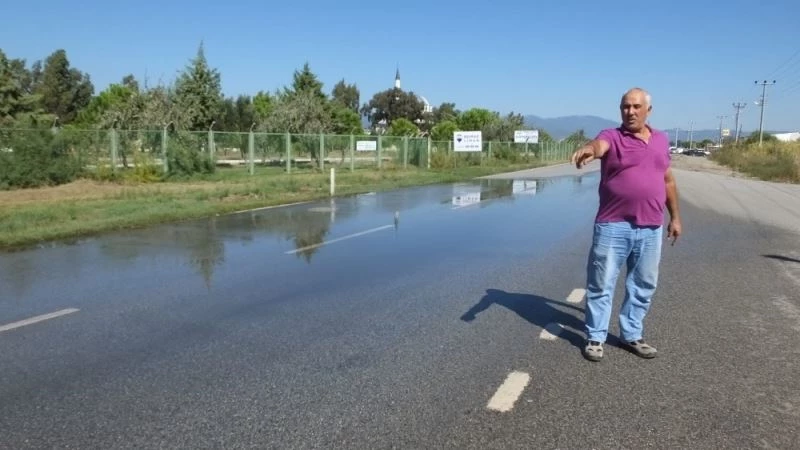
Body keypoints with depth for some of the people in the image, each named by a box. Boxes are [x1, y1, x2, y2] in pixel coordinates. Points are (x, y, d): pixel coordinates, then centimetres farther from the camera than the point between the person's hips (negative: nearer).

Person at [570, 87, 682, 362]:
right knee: (601, 285, 2)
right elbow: (598, 146, -29)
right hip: (613, 227, -5)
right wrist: (589, 150, -53)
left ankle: (632, 335, 29)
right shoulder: (612, 136, -4)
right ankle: (595, 338, 15)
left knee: (643, 286, 14)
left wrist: (675, 217, 19)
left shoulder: (661, 139, 13)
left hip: (651, 229, 5)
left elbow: (668, 180, 20)